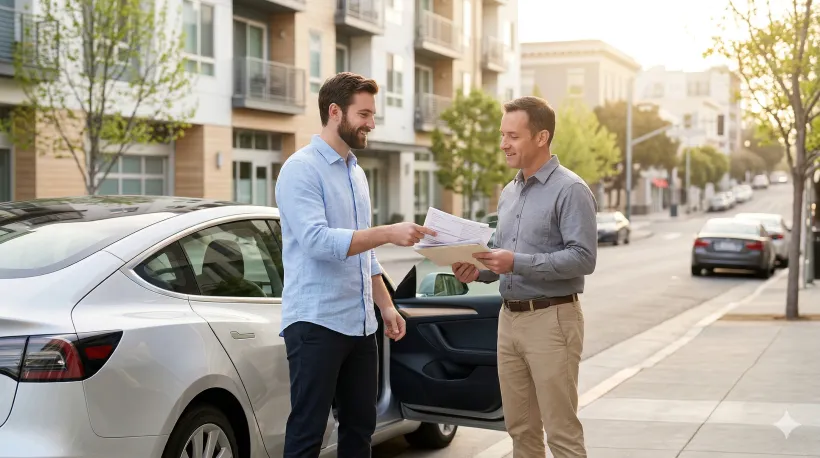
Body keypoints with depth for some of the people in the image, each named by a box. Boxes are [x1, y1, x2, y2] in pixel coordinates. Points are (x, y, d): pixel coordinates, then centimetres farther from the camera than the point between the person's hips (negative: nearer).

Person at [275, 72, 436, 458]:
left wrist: (386, 307, 16)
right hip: (316, 323, -8)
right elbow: (317, 241, -23)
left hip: (360, 324, 8)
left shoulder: (357, 173, 16)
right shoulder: (301, 169, -10)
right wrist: (388, 233, -26)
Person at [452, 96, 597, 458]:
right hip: (509, 318, 8)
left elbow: (583, 258, -19)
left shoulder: (570, 190, -10)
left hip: (551, 319, -8)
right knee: (520, 428, 12)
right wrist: (479, 272, 0)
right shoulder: (508, 193, 15)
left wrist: (518, 263, -24)